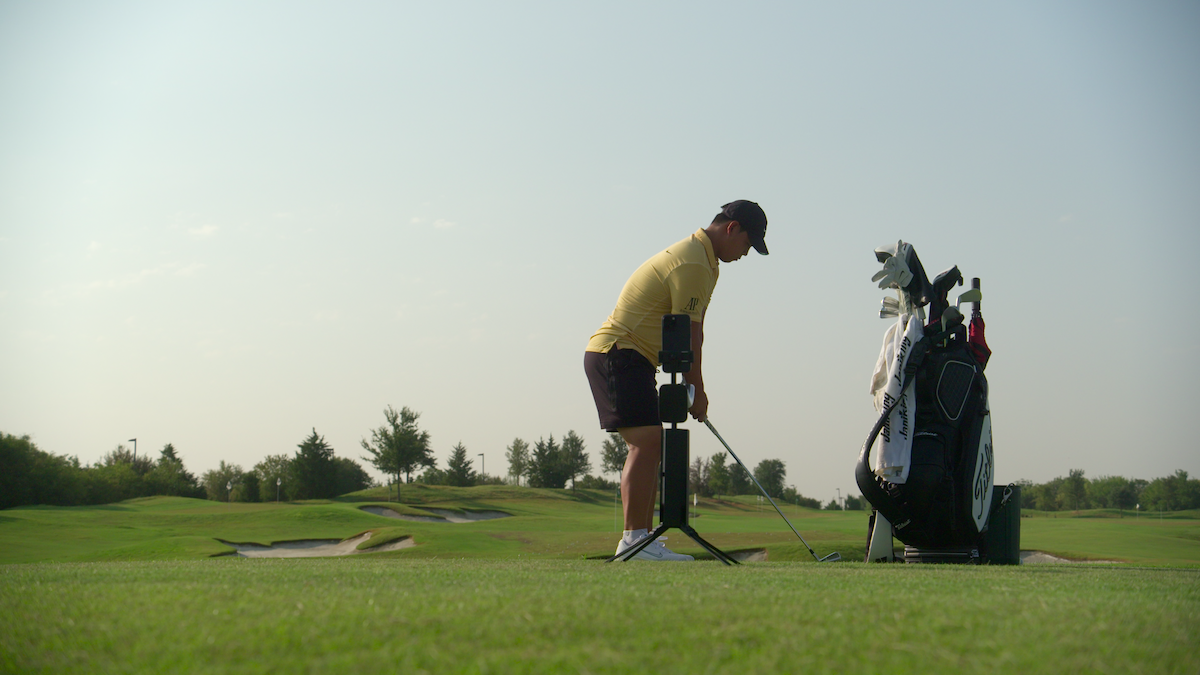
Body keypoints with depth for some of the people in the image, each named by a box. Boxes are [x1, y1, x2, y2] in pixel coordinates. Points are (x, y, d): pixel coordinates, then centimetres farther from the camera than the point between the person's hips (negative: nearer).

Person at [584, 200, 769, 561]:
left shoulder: (701, 257, 18)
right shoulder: (693, 265, -17)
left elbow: (692, 331, 19)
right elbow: (687, 335, -15)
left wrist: (694, 388, 13)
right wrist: (697, 391, -5)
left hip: (627, 358, 11)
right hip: (618, 353, -11)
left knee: (650, 447, 7)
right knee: (647, 442, -19)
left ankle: (641, 539, 7)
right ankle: (634, 537, -23)